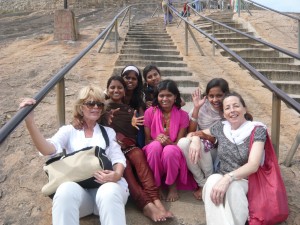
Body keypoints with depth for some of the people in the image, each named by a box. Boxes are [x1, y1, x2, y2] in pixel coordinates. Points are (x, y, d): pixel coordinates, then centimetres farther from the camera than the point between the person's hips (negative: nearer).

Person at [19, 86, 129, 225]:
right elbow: (48, 150, -3)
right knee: (66, 190, -36)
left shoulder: (108, 132, 21)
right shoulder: (69, 130, 16)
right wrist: (30, 122, -20)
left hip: (105, 184, 0)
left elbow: (118, 158, 9)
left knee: (109, 193, -37)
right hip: (77, 187, 0)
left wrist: (117, 175, -17)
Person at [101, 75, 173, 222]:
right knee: (125, 164, -34)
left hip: (129, 146, 2)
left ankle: (156, 200, -45)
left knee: (138, 155, -33)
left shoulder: (130, 109, 22)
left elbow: (137, 133, 20)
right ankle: (147, 205, -48)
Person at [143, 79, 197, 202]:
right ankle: (155, 186, -14)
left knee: (170, 150, -36)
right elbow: (147, 140, 0)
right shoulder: (150, 112, -4)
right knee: (155, 145, -34)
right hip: (153, 153, 1)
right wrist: (156, 140, -24)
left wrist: (169, 142, -29)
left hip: (173, 154, 0)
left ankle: (173, 186, -8)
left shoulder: (183, 115, -4)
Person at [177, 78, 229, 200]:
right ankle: (203, 184, -16)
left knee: (202, 144, -34)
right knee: (183, 142, -30)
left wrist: (198, 134, -19)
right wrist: (196, 108, -18)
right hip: (201, 151, 2)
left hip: (220, 151, -2)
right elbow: (191, 131, -8)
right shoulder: (203, 106, -5)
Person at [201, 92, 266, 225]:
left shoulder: (257, 130, -5)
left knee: (233, 187, -38)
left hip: (245, 182, -2)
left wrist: (228, 178, -34)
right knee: (213, 180, -34)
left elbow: (253, 165, -17)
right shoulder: (221, 127, 6)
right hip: (221, 179, 3)